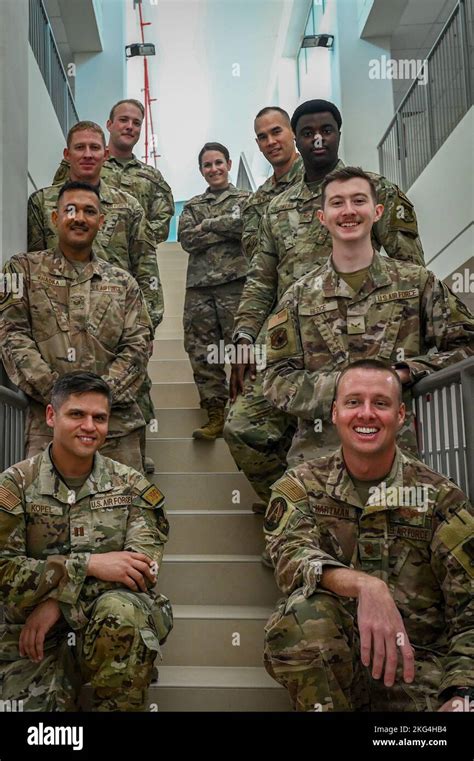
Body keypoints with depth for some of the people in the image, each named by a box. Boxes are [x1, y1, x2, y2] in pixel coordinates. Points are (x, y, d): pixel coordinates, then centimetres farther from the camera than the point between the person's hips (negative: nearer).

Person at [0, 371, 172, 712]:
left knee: (120, 609, -32)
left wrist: (57, 600, -17)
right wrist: (90, 564, -22)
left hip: (112, 621, 0)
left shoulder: (130, 485, 4)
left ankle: (120, 706, -9)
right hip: (34, 635, 0)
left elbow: (146, 564, -8)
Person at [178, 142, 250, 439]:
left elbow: (245, 225, -8)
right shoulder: (192, 206, 22)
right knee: (202, 354, 0)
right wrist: (226, 229, -2)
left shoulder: (245, 199, 13)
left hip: (235, 284, -3)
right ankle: (216, 415, 7)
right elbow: (186, 238, 4)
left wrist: (207, 225, -1)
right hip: (199, 287, 4)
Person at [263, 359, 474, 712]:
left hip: (417, 662, 0)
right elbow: (292, 557, -17)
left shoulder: (439, 497, 3)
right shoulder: (301, 486, 3)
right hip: (328, 660, 1)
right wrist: (365, 585, -35)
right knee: (304, 611, -30)